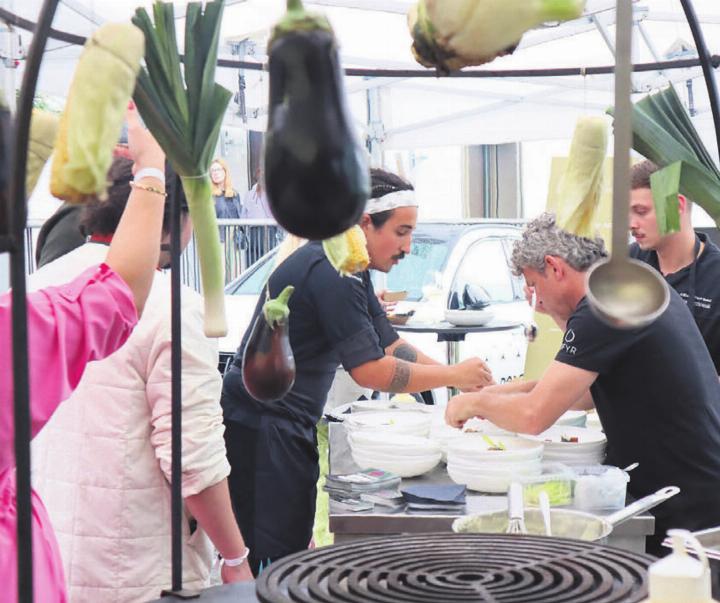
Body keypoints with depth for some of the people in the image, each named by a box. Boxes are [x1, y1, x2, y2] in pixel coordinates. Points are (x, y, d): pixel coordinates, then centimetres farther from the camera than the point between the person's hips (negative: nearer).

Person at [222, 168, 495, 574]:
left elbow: (391, 344, 15)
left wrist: (468, 386, 5)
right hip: (260, 431, -11)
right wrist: (454, 376, -11)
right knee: (274, 563, -8)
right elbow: (370, 370, -20)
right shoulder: (330, 271, -20)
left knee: (295, 550, 12)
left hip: (288, 430, 11)